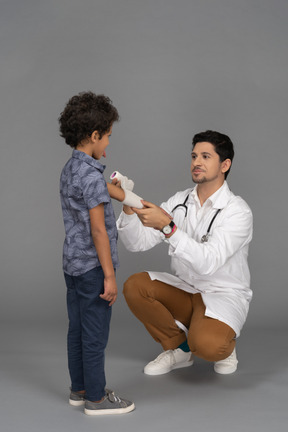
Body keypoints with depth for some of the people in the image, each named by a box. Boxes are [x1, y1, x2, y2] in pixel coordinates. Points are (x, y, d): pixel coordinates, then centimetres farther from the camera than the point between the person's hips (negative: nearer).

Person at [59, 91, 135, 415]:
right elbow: (98, 229, -20)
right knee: (95, 335, 2)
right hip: (92, 267, -9)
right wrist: (109, 276, -17)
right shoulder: (92, 176, -19)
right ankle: (95, 398, 14)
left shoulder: (69, 170, 9)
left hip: (72, 263, 9)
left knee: (77, 330, 16)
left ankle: (79, 389, 28)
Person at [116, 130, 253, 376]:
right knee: (134, 286, -19)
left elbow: (207, 262, -32)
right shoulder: (179, 202, 1)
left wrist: (167, 226, -41)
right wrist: (128, 206, -25)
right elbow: (137, 243, -6)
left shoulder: (237, 211, -18)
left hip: (223, 296, -6)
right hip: (184, 290, 6)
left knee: (204, 344, -35)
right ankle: (179, 348, 3)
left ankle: (225, 346, 7)